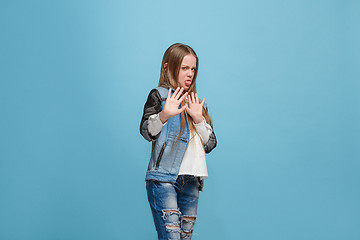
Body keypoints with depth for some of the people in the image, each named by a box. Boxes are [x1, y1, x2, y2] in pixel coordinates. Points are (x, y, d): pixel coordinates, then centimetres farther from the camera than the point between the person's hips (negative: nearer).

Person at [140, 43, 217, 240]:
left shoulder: (197, 103, 20)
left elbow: (210, 145, 13)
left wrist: (199, 119, -2)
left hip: (191, 181, 6)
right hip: (163, 179, -6)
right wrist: (164, 115, -33)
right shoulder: (159, 95, 2)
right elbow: (146, 132, -14)